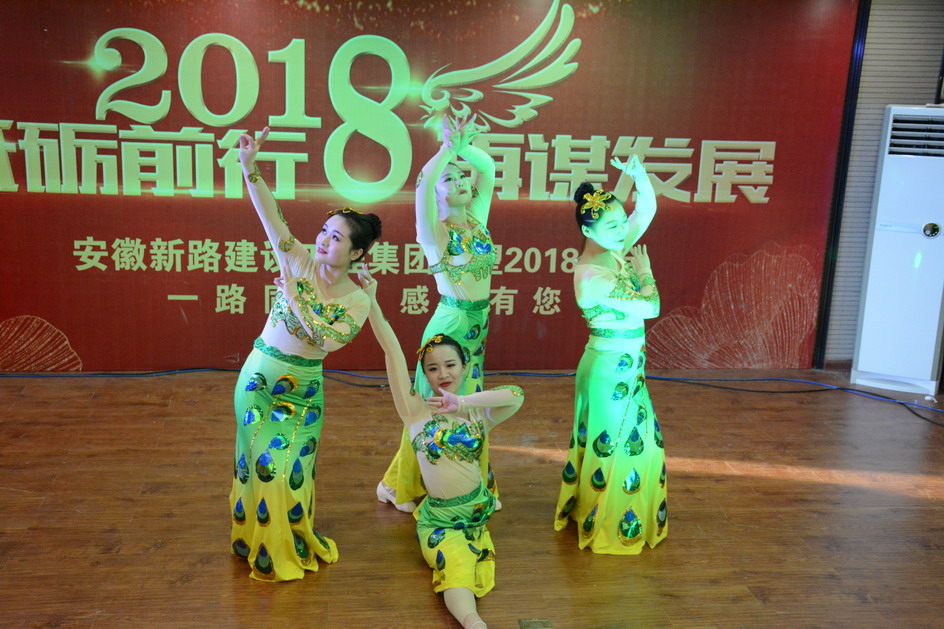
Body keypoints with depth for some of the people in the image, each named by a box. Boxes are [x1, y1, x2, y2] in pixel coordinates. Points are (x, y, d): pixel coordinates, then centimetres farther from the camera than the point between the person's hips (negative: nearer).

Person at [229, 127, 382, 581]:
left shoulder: (357, 300, -9)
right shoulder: (300, 261, -9)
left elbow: (328, 339, -20)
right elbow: (270, 215, -22)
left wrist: (294, 297, -19)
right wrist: (249, 168, -35)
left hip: (302, 387, 0)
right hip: (260, 374, 1)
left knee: (290, 468, 7)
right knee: (259, 458, 10)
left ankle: (291, 547, 32)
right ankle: (258, 542, 32)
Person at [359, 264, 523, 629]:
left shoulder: (478, 414, 3)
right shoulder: (415, 411, -3)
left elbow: (516, 394, -17)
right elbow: (392, 351, -13)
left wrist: (464, 402, -22)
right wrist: (370, 301, -20)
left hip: (477, 511, 8)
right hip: (438, 518, -7)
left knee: (466, 570, -16)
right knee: (456, 569, -25)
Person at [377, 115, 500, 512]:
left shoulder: (477, 219, 5)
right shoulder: (435, 231, -11)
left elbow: (488, 166, 4)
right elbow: (423, 183, -29)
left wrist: (462, 146, -12)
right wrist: (450, 147, -26)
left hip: (479, 323, 6)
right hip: (451, 321, -6)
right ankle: (415, 487, 24)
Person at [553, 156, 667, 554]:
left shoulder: (614, 251, 0)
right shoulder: (591, 275, -26)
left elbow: (647, 209, 7)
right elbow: (649, 307, -24)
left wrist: (638, 174, -9)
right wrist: (645, 272, -7)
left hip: (625, 366, 9)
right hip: (611, 368, -9)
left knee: (641, 442, 22)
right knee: (615, 446, 6)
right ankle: (606, 526, 26)